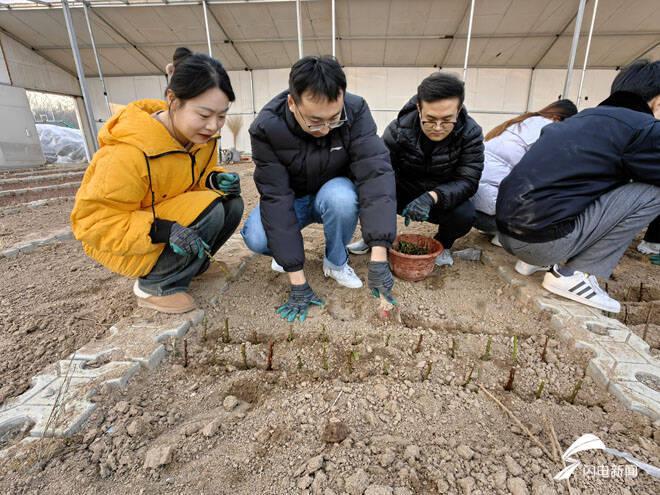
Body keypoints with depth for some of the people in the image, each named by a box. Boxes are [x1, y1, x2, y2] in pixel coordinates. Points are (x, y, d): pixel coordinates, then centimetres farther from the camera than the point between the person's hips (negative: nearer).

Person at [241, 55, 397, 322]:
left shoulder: (356, 111, -24)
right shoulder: (266, 127, -26)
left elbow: (376, 172, -33)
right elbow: (276, 197, -29)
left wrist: (379, 258, -44)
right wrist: (298, 282, -31)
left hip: (335, 192, 1)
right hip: (293, 197, 0)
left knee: (341, 197, -35)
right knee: (256, 237, -29)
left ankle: (336, 261, -7)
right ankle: (286, 249, 6)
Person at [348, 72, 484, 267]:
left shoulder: (471, 133, -18)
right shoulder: (398, 128, -18)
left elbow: (468, 181, -23)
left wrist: (433, 197, -43)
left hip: (444, 200, 0)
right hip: (403, 194, 0)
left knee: (465, 215, -32)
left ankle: (443, 244, 5)